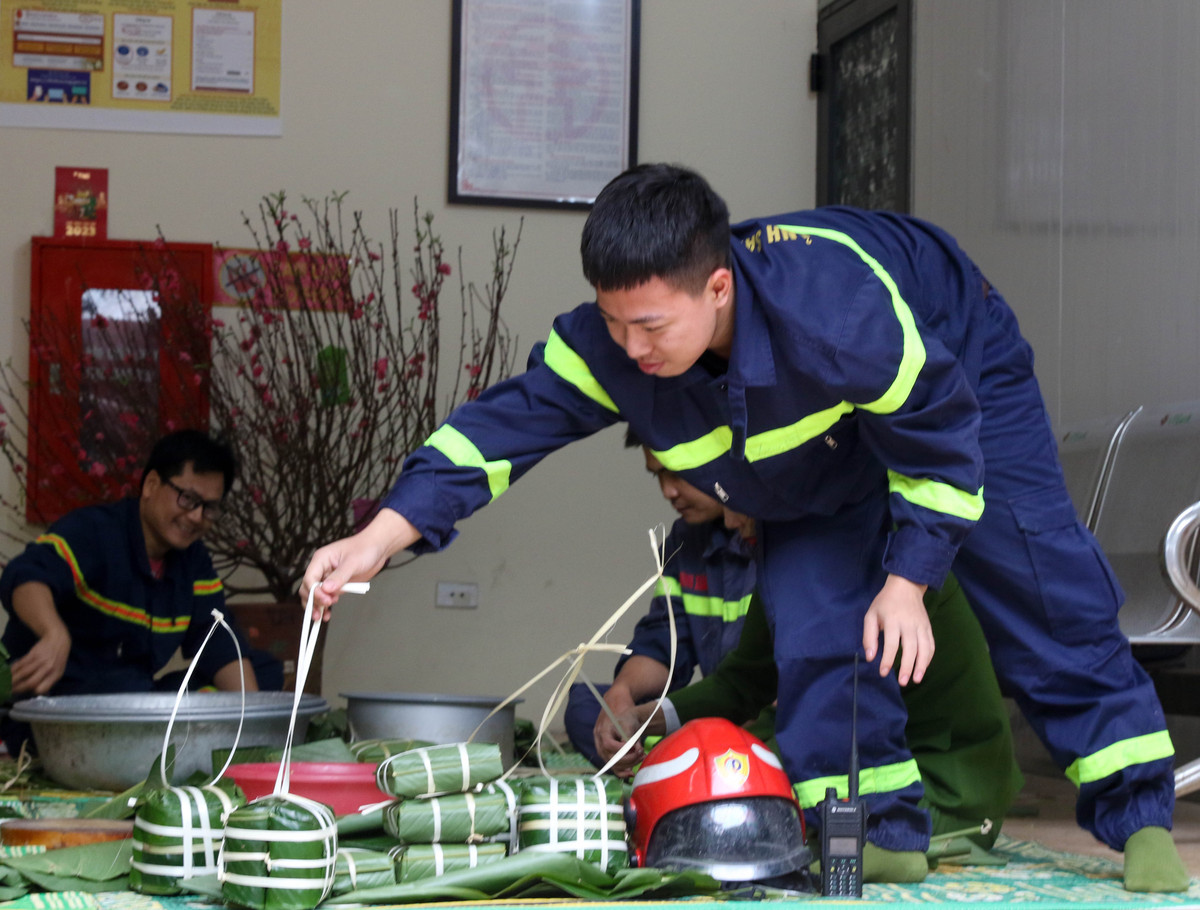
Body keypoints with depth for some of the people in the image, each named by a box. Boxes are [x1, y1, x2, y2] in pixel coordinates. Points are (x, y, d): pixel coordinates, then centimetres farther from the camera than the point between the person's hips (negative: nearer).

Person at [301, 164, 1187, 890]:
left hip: (960, 373, -4)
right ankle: (881, 832, 1)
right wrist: (379, 539, -40)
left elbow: (939, 432, -31)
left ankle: (1139, 813, 5)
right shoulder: (607, 343, -32)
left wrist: (907, 580, -26)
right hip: (826, 462, 5)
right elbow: (500, 426, -29)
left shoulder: (834, 307, -46)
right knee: (813, 624, -12)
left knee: (1041, 592, -6)